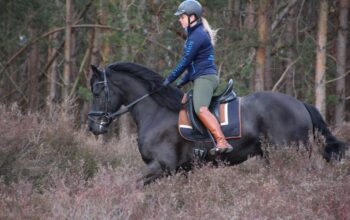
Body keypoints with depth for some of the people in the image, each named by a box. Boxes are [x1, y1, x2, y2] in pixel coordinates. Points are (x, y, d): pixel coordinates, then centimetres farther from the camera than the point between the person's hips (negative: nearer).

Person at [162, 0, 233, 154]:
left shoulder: (197, 36, -12)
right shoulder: (195, 33, 20)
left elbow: (185, 62, -14)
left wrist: (169, 79, -7)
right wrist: (183, 81, 21)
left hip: (205, 78, -12)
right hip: (202, 78, 12)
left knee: (201, 109, -31)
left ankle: (222, 143, -44)